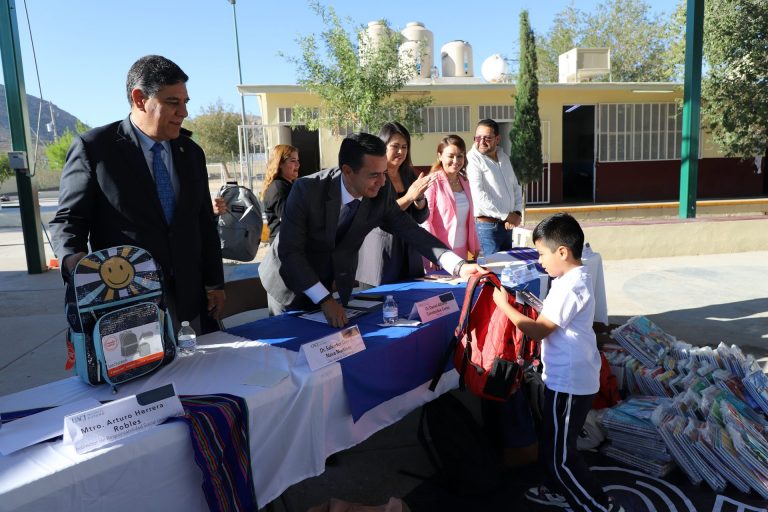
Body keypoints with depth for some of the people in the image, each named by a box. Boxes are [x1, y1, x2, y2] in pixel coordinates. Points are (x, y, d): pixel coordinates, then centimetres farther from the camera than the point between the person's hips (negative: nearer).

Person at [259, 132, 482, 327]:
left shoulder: (382, 194, -18)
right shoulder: (307, 189, -28)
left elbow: (411, 230, -14)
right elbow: (289, 251, -28)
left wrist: (459, 266, -27)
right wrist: (324, 299, -37)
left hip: (335, 284, 3)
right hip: (292, 280, -3)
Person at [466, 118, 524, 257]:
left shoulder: (504, 157, 11)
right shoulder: (472, 159, -13)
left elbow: (515, 187, 17)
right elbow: (479, 195, -22)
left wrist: (517, 213, -1)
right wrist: (506, 216, -15)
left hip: (506, 225, 7)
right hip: (487, 225, -7)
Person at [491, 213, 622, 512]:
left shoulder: (569, 287, -24)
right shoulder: (575, 279, 8)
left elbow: (538, 330, -23)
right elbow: (553, 318, 16)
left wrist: (504, 305, -16)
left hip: (569, 382, -10)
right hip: (568, 377, 10)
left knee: (560, 455, 2)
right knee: (551, 444, 24)